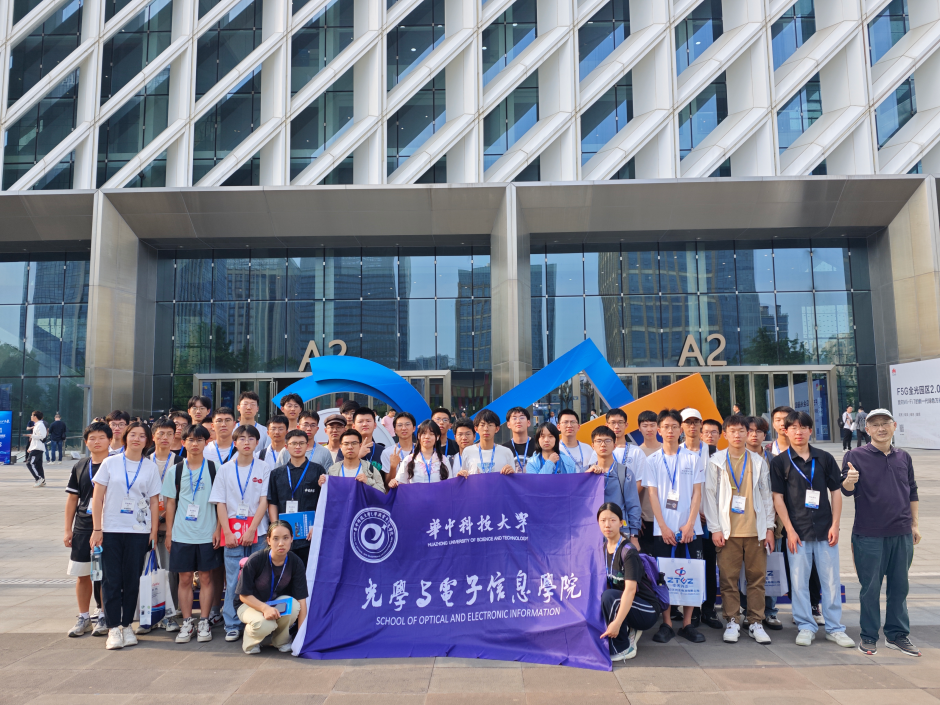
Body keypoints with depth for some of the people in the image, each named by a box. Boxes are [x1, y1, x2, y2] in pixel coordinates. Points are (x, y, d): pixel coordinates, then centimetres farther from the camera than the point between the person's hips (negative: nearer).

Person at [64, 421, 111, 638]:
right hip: (82, 528, 4)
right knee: (82, 575, 9)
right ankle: (84, 618, 22)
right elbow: (72, 499, 11)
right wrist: (68, 529, 7)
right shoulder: (80, 467, 7)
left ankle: (104, 617, 18)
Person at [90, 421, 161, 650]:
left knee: (132, 579, 6)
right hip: (110, 530, -1)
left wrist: (154, 531, 1)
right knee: (111, 579, 1)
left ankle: (127, 625, 18)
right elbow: (97, 497, 1)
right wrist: (97, 529, -4)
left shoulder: (151, 467, 4)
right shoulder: (110, 463, 2)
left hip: (138, 531, 1)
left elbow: (154, 502, 5)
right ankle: (113, 628, 10)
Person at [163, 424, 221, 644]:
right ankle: (187, 623, 16)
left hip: (208, 533, -1)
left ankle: (204, 622, 14)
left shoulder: (214, 469, 1)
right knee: (185, 578, 5)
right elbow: (170, 503, 9)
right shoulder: (175, 471, 6)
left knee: (206, 577, 4)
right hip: (181, 534, 1)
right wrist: (169, 533, 5)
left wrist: (218, 529, -4)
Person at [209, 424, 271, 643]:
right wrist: (227, 532, -5)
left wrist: (252, 530, -10)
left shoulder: (263, 469, 3)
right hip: (233, 533, 1)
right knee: (233, 581, 1)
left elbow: (264, 501, -1)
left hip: (257, 533, -1)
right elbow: (220, 503, 4)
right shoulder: (225, 469, 6)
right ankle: (232, 626, 12)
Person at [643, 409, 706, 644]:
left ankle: (687, 623, 14)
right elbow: (652, 495, 1)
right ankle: (666, 624, 11)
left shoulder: (693, 459, 5)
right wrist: (664, 527, -7)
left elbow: (697, 493, 2)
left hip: (690, 527, 0)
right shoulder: (652, 460, 5)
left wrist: (690, 524, -8)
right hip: (663, 528, 0)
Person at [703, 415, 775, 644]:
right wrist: (715, 528, -4)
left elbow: (766, 495, 11)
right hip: (728, 530, -1)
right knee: (728, 578, 1)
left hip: (755, 530, 2)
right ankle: (732, 622, 12)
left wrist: (769, 527, 5)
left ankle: (756, 623, 16)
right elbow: (709, 495, 2)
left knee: (757, 577, 5)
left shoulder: (758, 461, 9)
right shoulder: (716, 462, 4)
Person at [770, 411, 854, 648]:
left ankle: (835, 628, 19)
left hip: (825, 529, 2)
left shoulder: (824, 458, 5)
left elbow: (836, 492, 6)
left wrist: (835, 525, -2)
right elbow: (778, 497, -2)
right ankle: (806, 626, 16)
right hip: (797, 531, -1)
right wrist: (790, 530, -8)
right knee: (799, 581, 4)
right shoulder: (780, 462, -1)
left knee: (831, 579, 7)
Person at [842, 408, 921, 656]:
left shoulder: (904, 457, 9)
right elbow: (846, 491, -12)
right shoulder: (855, 456, -5)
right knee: (870, 588, 4)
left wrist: (914, 524, 14)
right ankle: (869, 636, 15)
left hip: (901, 534, 4)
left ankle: (898, 635, 25)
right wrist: (849, 481, -35)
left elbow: (912, 492, 17)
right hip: (869, 535, -4)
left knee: (899, 586, 12)